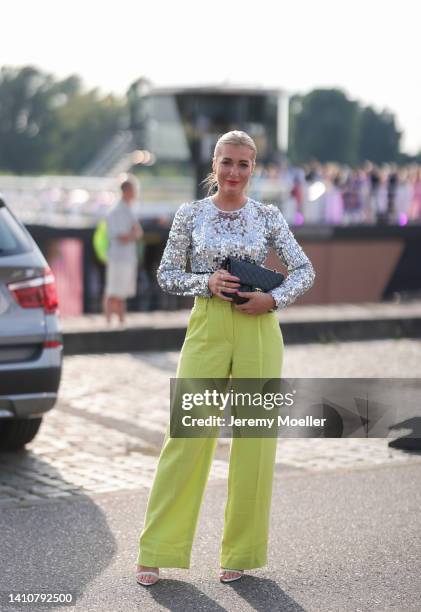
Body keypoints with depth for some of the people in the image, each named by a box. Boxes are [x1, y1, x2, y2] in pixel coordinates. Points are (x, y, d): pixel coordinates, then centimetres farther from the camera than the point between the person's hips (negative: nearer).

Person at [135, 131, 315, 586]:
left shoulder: (268, 217, 4)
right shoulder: (190, 215, 3)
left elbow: (304, 270, 6)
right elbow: (166, 274, 6)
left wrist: (274, 299, -10)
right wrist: (207, 282, -11)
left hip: (258, 330, 1)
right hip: (207, 326, -1)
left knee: (254, 440, 3)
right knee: (188, 435, -4)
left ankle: (240, 552, 15)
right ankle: (157, 552, 5)